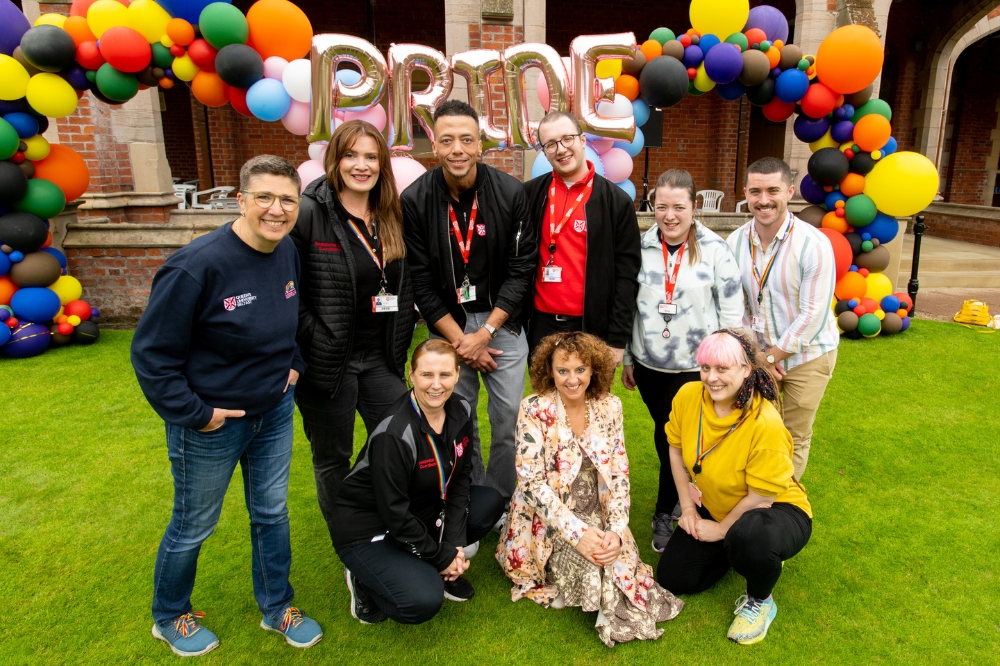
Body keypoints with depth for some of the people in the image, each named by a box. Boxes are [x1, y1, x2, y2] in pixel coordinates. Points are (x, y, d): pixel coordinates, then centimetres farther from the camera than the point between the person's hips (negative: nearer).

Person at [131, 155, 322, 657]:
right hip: (211, 423, -5)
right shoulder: (197, 266, -27)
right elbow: (151, 354, -20)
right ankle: (170, 618, 44)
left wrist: (294, 366, 4)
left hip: (275, 412, 6)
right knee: (193, 525, 16)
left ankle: (277, 607, 41)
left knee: (272, 513, 19)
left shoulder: (289, 254, -5)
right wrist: (194, 414, -17)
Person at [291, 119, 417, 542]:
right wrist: (312, 339, -17)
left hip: (381, 357, 5)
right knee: (332, 458, 12)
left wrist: (402, 335, 8)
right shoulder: (309, 213, -12)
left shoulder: (392, 216, 7)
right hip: (327, 361, -5)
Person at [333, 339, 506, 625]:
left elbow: (460, 478, -1)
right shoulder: (394, 434, -30)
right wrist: (442, 557, -14)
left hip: (423, 510, 7)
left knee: (491, 503, -9)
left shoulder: (460, 412, -9)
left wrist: (454, 546, -10)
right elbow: (394, 513, -24)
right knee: (423, 601, -26)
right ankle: (365, 579, 5)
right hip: (368, 527, -7)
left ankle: (438, 571, 6)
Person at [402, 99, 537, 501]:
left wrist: (485, 333, -12)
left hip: (501, 324, 0)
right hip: (446, 328, 0)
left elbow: (521, 270, -7)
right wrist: (460, 340, -9)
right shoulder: (415, 200, -9)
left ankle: (500, 502, 26)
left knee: (510, 421, 4)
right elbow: (421, 283, -6)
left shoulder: (511, 193, -9)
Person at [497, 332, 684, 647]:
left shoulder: (609, 407, -4)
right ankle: (610, 610, 3)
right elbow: (532, 482, -18)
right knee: (589, 564, -24)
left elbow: (619, 474, -2)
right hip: (549, 522, -3)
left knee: (615, 554, -20)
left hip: (597, 516, 3)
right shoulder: (534, 410, -15)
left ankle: (614, 610, 8)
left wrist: (616, 530, -16)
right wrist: (577, 533, -26)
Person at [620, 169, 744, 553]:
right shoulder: (641, 247, -1)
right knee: (663, 437, 14)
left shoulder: (716, 250, -8)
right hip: (649, 363, 3)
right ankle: (679, 495, 38)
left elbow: (732, 312, -5)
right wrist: (627, 359, 9)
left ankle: (665, 513, 25)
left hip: (696, 365, -2)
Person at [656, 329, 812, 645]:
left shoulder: (766, 424, -33)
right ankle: (734, 549, 25)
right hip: (715, 509, 6)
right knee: (673, 578, 1)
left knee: (748, 537, -40)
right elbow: (676, 450, 0)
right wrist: (688, 508, 0)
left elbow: (761, 499, -23)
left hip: (778, 510, -5)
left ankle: (759, 602, -5)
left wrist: (721, 530, -11)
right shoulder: (688, 396, -18)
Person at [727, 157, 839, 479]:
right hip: (758, 353, 3)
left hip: (806, 354, -3)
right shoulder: (736, 242, -7)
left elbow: (812, 315, -18)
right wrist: (756, 354, -8)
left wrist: (772, 356, -14)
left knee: (795, 438, 11)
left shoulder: (814, 244, -19)